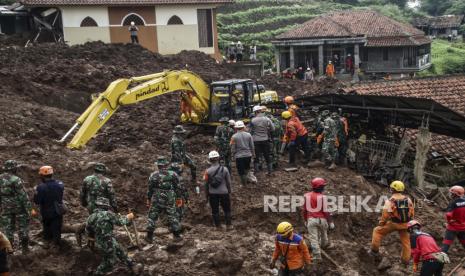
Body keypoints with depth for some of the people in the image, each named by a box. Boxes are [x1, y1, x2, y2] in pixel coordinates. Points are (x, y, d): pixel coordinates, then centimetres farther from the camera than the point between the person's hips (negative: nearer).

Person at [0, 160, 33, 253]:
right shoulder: (16, 180, -19)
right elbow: (23, 196, -18)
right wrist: (30, 209, -13)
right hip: (19, 207, -4)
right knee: (23, 227, 11)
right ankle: (24, 247, 16)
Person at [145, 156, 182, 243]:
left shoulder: (154, 175, -8)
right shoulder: (173, 174, -5)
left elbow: (150, 189, -3)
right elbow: (177, 187, 1)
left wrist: (148, 199, 8)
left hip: (157, 201, -1)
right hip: (170, 201, 1)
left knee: (152, 217, 10)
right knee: (172, 216, 13)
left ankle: (149, 236, 12)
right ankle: (177, 234, 17)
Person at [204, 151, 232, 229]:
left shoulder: (208, 171, -10)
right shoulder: (224, 169, -10)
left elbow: (206, 184, -4)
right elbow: (228, 182, -2)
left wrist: (206, 196, 7)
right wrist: (229, 191, 13)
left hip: (212, 194, 0)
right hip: (224, 193, 0)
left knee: (215, 210, 13)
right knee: (227, 210, 15)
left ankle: (217, 226, 18)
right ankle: (228, 226, 17)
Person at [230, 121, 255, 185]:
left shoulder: (234, 137, -11)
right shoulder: (248, 135, -2)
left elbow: (233, 149, -6)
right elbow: (252, 146, 4)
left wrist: (233, 154, 12)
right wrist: (253, 153, 18)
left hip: (239, 156, -3)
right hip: (248, 155, 3)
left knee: (241, 171, 8)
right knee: (247, 168, 25)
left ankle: (244, 183, 16)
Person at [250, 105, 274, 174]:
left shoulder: (253, 120, -11)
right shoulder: (267, 119, -5)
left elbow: (251, 131, -5)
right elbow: (273, 129, -3)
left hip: (256, 141, -2)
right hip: (265, 140, 2)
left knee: (256, 156, 7)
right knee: (267, 156, 14)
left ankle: (256, 171, 9)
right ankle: (270, 170, 19)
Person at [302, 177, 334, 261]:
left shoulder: (306, 196, -4)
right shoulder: (322, 197, -16)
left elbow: (304, 210, 3)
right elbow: (326, 211, -14)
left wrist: (305, 220, 17)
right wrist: (330, 222, -4)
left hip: (311, 219, 1)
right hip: (321, 219, -1)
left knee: (313, 238, 3)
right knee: (323, 233, 27)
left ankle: (317, 255, 2)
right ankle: (325, 244, 52)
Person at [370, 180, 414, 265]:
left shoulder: (390, 201, -16)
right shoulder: (408, 199, -2)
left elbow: (385, 215, -13)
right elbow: (412, 212, 5)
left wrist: (381, 223, 2)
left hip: (393, 223, -4)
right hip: (405, 224, 4)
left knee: (378, 231, 13)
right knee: (406, 241, 19)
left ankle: (375, 250, 14)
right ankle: (405, 260, 26)